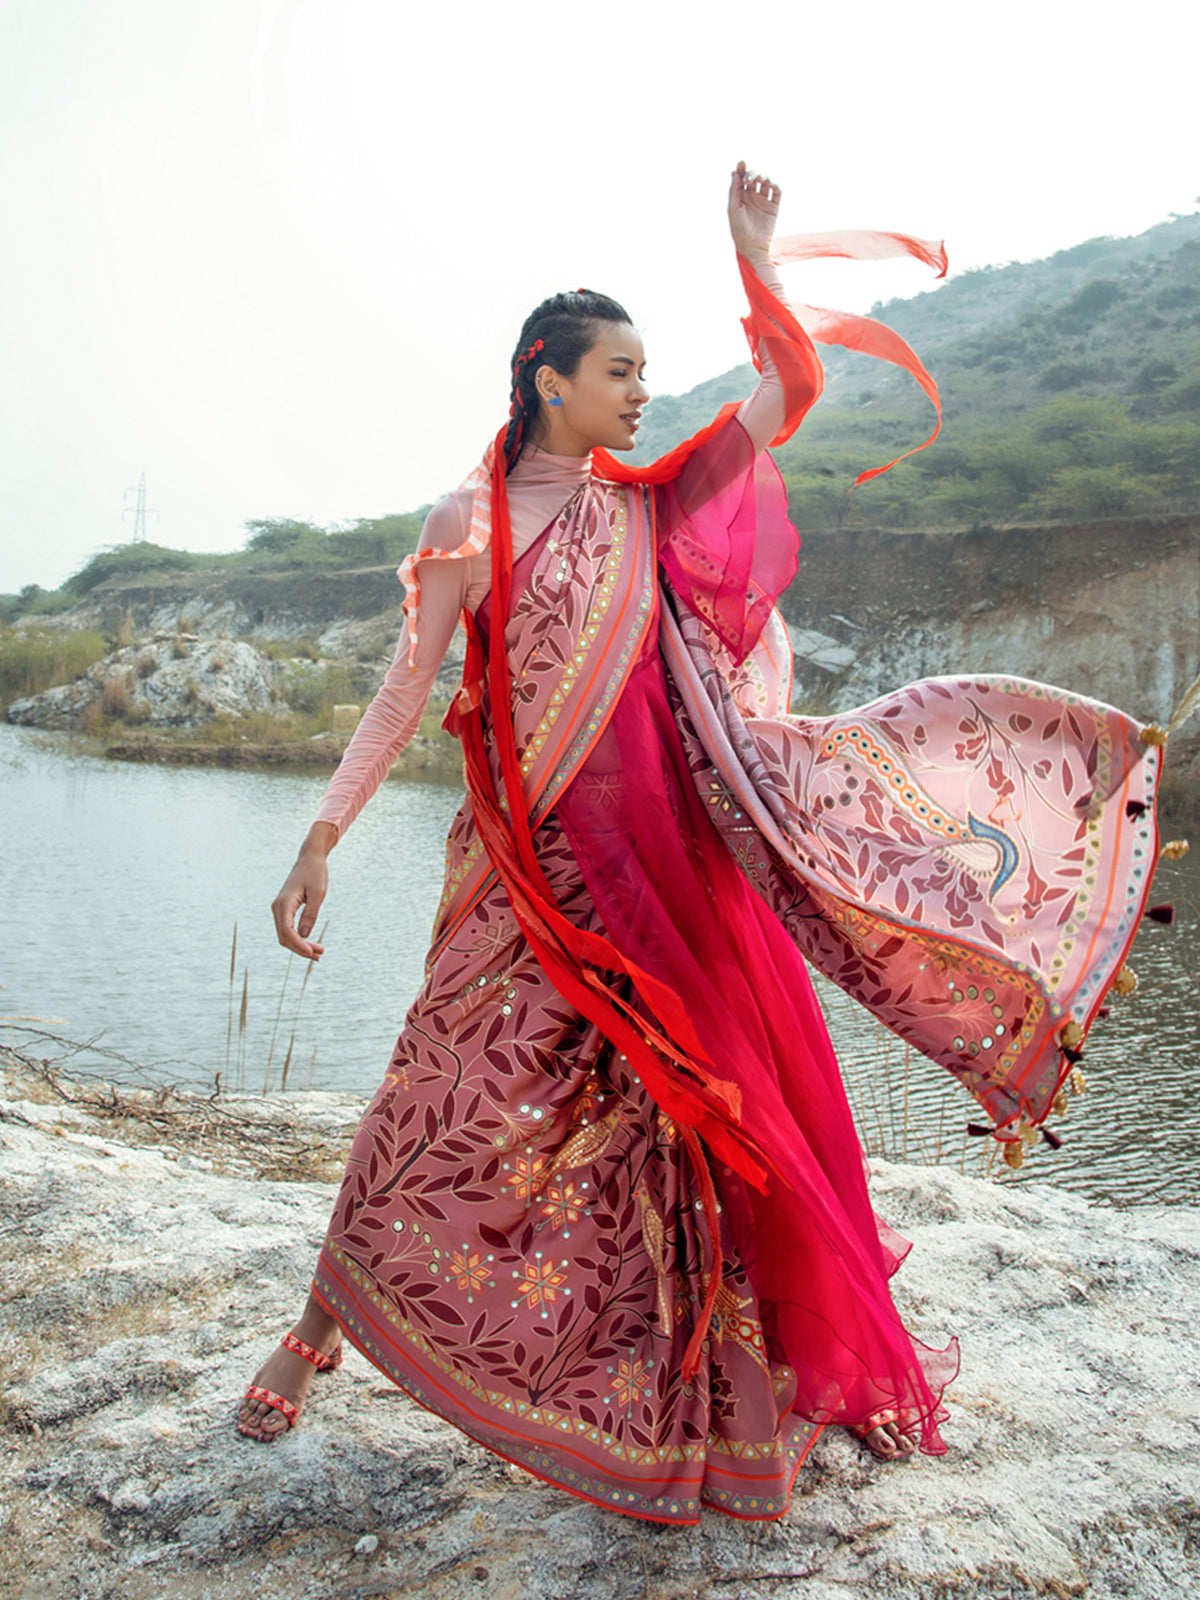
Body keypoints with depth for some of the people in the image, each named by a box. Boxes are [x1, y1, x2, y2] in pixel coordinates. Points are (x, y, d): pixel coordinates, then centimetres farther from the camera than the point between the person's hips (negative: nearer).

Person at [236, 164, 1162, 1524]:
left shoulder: (647, 507, 10)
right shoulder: (472, 521, -3)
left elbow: (790, 390, 13)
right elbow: (403, 692, -7)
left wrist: (754, 254, 6)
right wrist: (321, 841, -14)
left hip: (666, 851, 5)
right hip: (538, 863, -4)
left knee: (707, 1098, 9)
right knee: (456, 1097, -1)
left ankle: (722, 1393, 27)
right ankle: (315, 1334, 20)